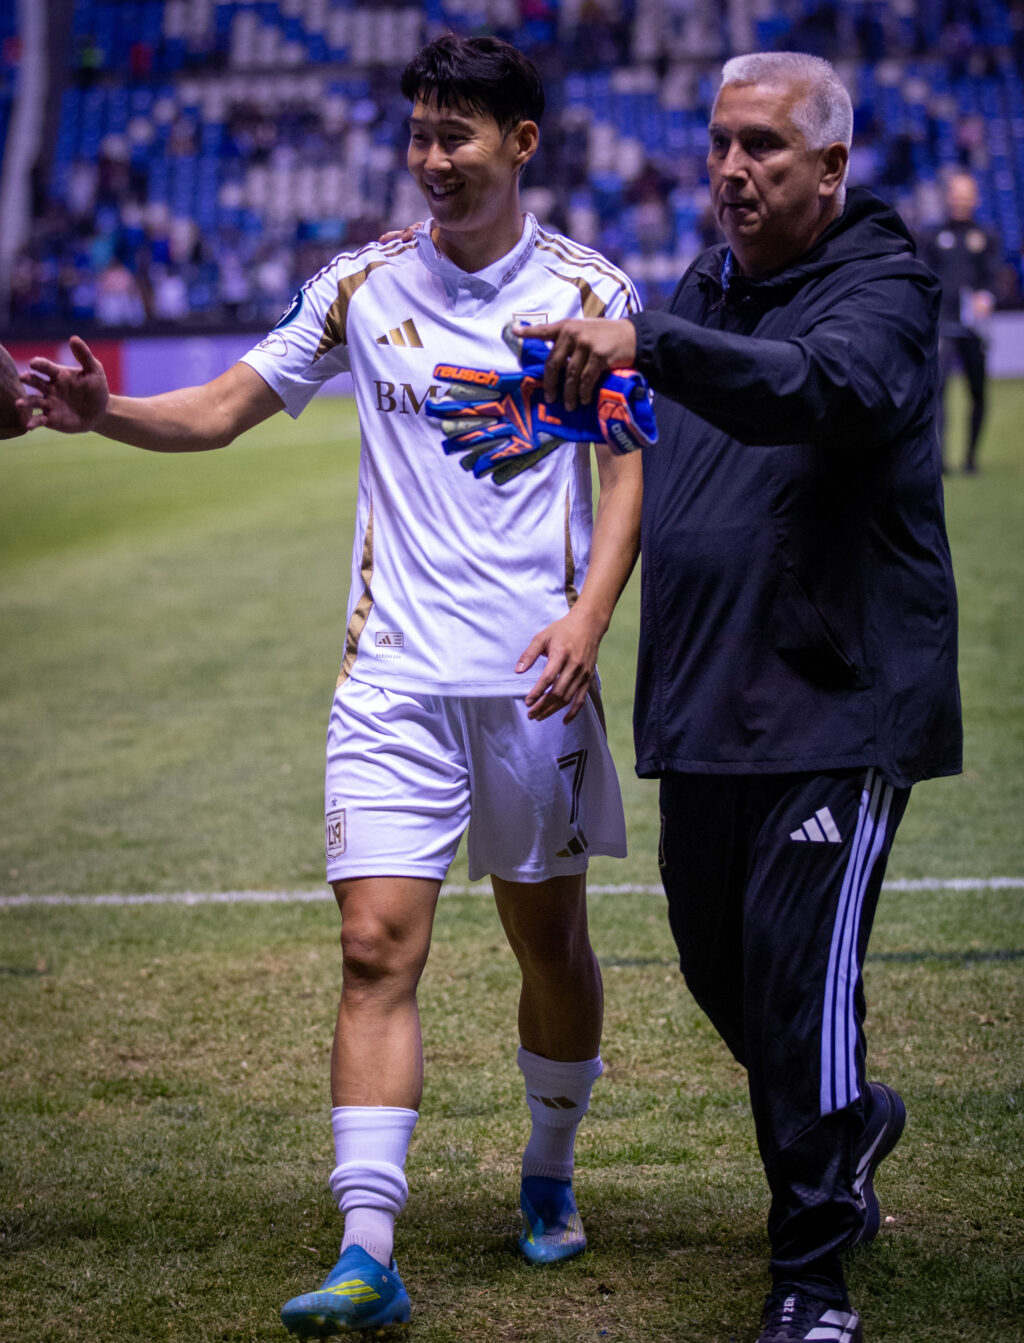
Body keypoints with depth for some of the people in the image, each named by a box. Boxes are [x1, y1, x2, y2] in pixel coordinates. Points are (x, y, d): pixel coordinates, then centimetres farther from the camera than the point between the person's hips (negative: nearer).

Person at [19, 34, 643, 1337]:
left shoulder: (589, 290, 1)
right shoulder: (363, 285, 5)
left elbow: (629, 467, 1)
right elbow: (220, 410, 7)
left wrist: (588, 615, -14)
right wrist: (105, 412, -12)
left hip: (534, 677, 0)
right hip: (394, 677, 0)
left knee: (549, 940, 11)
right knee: (376, 947, -10)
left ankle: (547, 1175, 36)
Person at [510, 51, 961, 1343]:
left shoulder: (881, 288, -11)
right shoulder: (704, 289, 13)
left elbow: (824, 387, -34)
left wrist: (647, 344, -45)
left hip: (839, 703, -7)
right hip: (705, 705, 7)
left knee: (800, 972, -10)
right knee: (719, 967, 15)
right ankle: (848, 1124, 43)